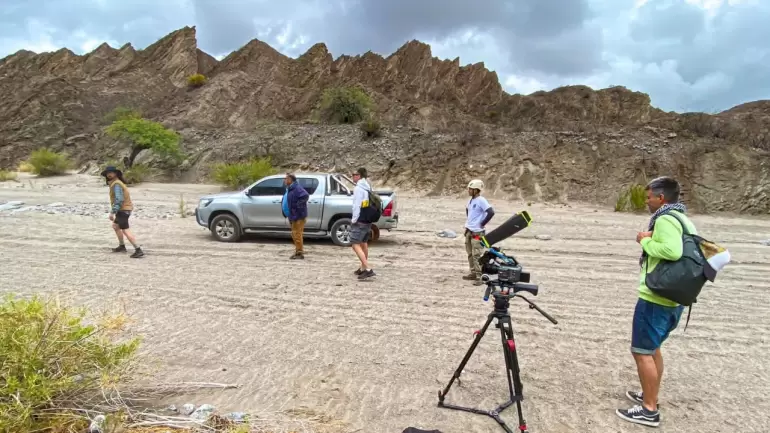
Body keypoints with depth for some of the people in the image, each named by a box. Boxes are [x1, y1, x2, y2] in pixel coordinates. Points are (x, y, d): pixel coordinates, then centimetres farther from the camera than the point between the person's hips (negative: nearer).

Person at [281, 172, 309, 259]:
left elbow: (305, 195, -30)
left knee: (297, 234, -6)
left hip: (298, 216, -10)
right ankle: (298, 252, 24)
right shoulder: (289, 189, 16)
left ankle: (299, 253, 1)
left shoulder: (297, 188, -16)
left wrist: (298, 205, -25)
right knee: (295, 234, 15)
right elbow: (286, 201, 30)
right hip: (293, 216, 10)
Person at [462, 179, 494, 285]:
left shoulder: (481, 200, -15)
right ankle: (473, 273, 26)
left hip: (477, 232, -9)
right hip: (469, 231, 9)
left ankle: (479, 277, -3)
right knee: (470, 254, 15)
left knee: (476, 255, -8)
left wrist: (482, 223, -15)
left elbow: (491, 212, -23)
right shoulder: (471, 200, 10)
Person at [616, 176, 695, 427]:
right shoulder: (684, 220, 13)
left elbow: (673, 251, -32)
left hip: (655, 299, -10)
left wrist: (646, 241, -16)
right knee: (652, 348, 22)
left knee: (642, 351, 0)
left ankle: (649, 411, 8)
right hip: (673, 299, 10)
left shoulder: (665, 219, -17)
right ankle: (649, 396, 33)